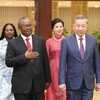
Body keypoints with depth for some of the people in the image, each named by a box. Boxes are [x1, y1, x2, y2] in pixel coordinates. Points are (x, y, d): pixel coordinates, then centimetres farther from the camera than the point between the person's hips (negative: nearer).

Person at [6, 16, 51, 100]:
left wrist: (47, 80, 8)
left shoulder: (40, 40, 6)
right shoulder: (13, 43, -1)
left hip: (38, 82, 2)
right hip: (21, 84, -2)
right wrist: (24, 56, -18)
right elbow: (8, 62, -6)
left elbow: (45, 61, 8)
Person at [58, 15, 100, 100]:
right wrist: (62, 82, -11)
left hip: (89, 81, 2)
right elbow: (62, 63, -6)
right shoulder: (66, 41, -5)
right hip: (73, 81, -1)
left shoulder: (93, 40, 2)